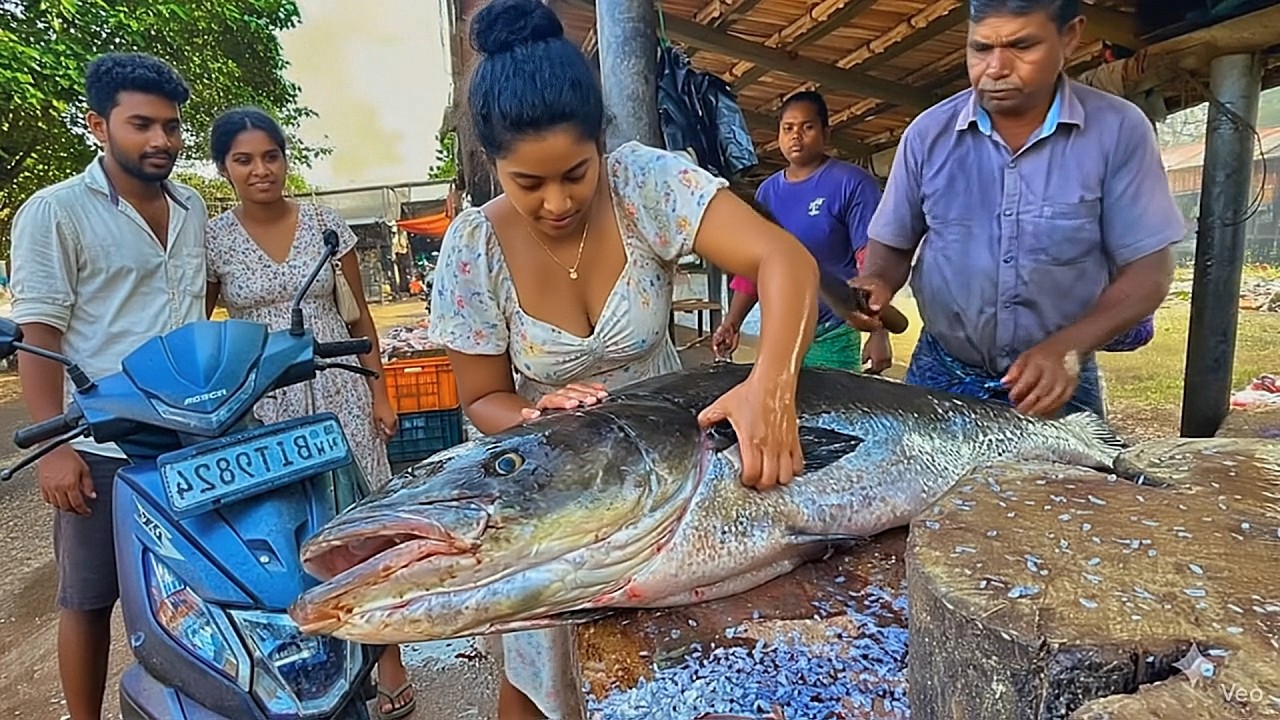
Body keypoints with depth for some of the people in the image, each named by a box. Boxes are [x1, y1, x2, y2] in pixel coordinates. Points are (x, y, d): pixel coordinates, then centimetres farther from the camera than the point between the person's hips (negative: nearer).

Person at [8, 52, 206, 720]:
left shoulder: (192, 207, 10)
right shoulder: (55, 212, -6)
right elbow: (38, 335, -9)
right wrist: (53, 445, -15)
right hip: (100, 447, -4)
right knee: (88, 598, 10)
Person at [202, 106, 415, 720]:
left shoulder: (325, 223, 2)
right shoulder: (212, 239, 1)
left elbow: (360, 315, 6)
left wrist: (378, 392, 2)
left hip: (338, 390, 0)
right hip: (261, 401, 1)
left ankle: (388, 661, 12)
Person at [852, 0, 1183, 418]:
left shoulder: (1119, 130, -8)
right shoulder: (928, 134, -5)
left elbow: (1148, 270, -8)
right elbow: (893, 245, 2)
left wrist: (1067, 348, -22)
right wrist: (877, 285, -20)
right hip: (941, 376, 1)